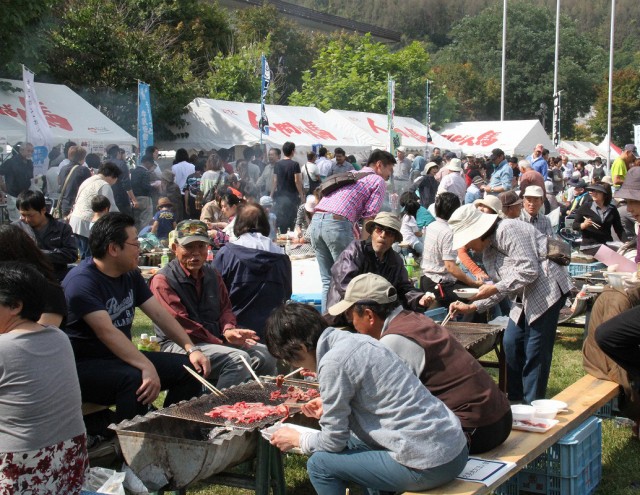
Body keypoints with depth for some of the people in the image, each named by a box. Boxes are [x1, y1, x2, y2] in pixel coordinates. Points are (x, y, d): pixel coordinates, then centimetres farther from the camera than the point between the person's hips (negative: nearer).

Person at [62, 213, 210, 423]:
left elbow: (159, 313, 7)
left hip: (122, 358, 9)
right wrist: (147, 367, -38)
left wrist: (191, 349, -6)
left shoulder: (130, 275, 8)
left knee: (190, 368, -3)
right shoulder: (82, 281, -20)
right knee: (134, 378, -36)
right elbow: (107, 332, -30)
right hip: (84, 366, -8)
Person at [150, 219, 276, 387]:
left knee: (265, 355, -7)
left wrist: (228, 330, -9)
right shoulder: (163, 281, -10)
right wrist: (221, 341, -16)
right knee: (237, 359, -28)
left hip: (216, 338, 7)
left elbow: (225, 307, 16)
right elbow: (181, 325, -15)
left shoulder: (212, 274, 13)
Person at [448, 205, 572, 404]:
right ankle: (516, 398, 23)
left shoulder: (508, 231, -17)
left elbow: (530, 270, -23)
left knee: (535, 350, -7)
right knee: (511, 343, 10)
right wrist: (471, 307, 12)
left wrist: (495, 288, -20)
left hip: (547, 288, -10)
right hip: (525, 297, 10)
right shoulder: (487, 251, 14)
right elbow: (501, 289, 19)